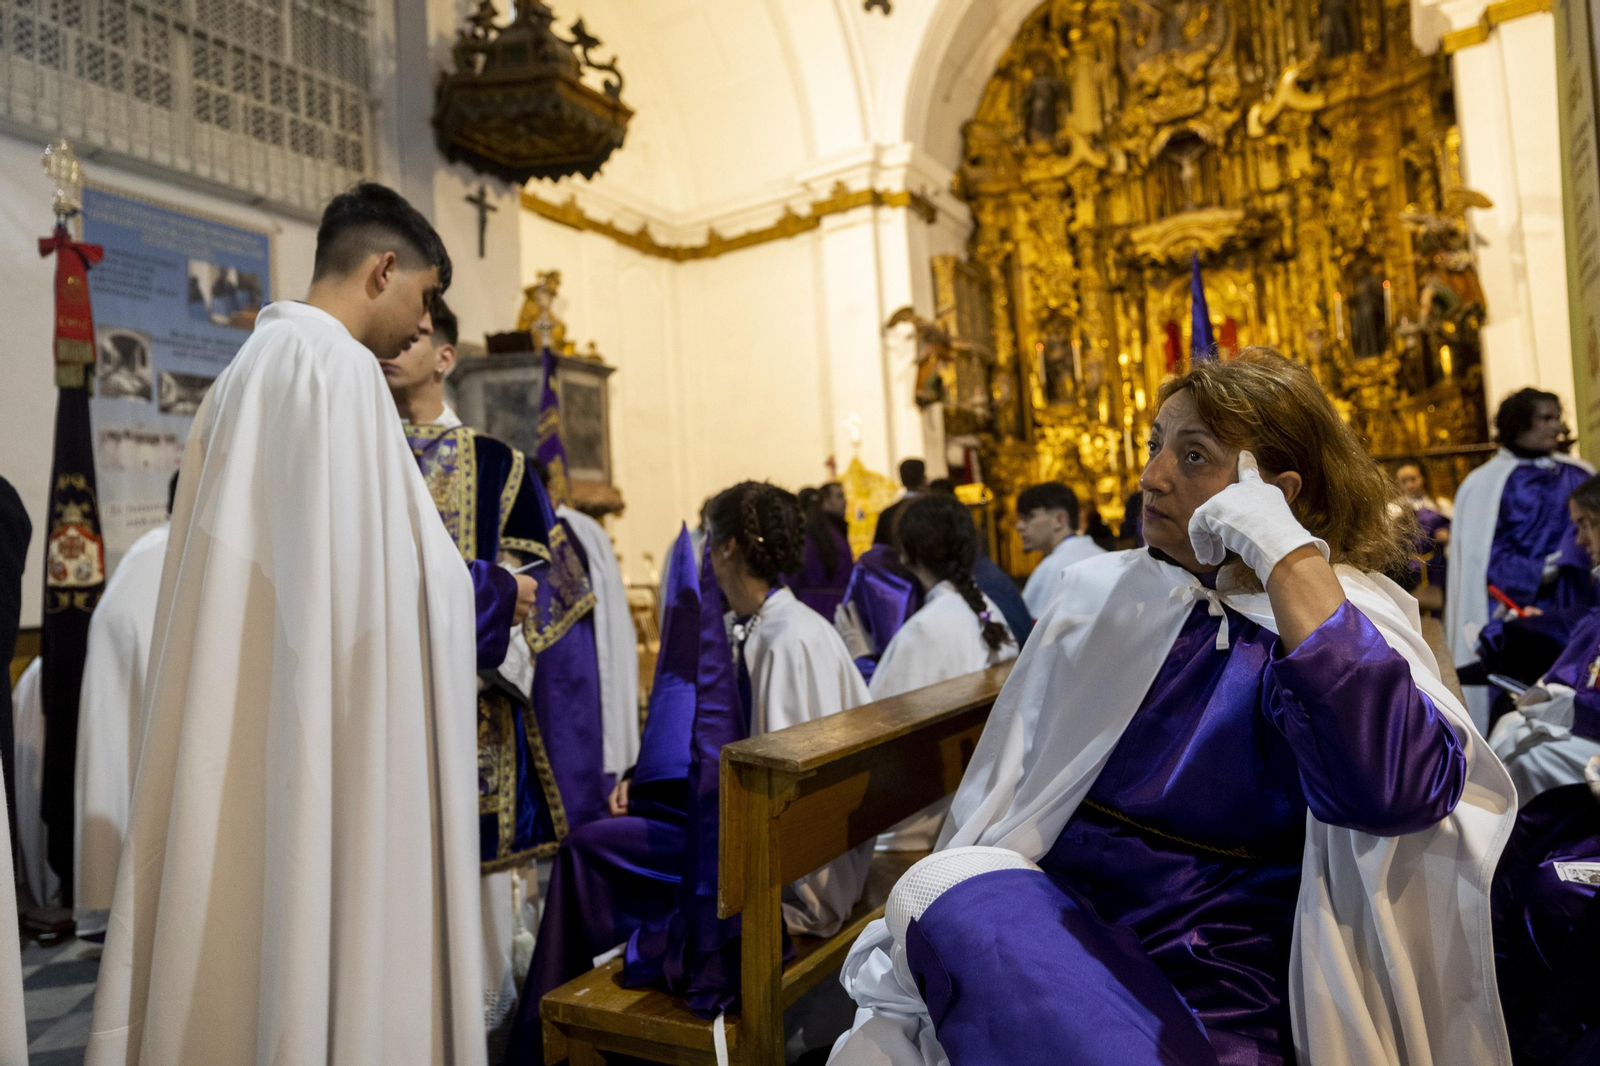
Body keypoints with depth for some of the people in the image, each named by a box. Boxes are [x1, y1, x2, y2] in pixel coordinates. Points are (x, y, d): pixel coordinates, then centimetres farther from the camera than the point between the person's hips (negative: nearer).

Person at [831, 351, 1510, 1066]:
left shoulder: (1349, 620, -2)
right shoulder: (1097, 595, 8)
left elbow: (1397, 791, -26)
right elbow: (994, 795, 7)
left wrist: (1289, 555, -22)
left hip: (1224, 1002, -4)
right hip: (1047, 939, 4)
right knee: (946, 887, -30)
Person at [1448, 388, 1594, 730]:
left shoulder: (1576, 476, 11)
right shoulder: (1488, 483, -4)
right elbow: (1484, 555, -8)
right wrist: (1538, 573, -17)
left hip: (1576, 606, 5)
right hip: (1520, 609, -4)